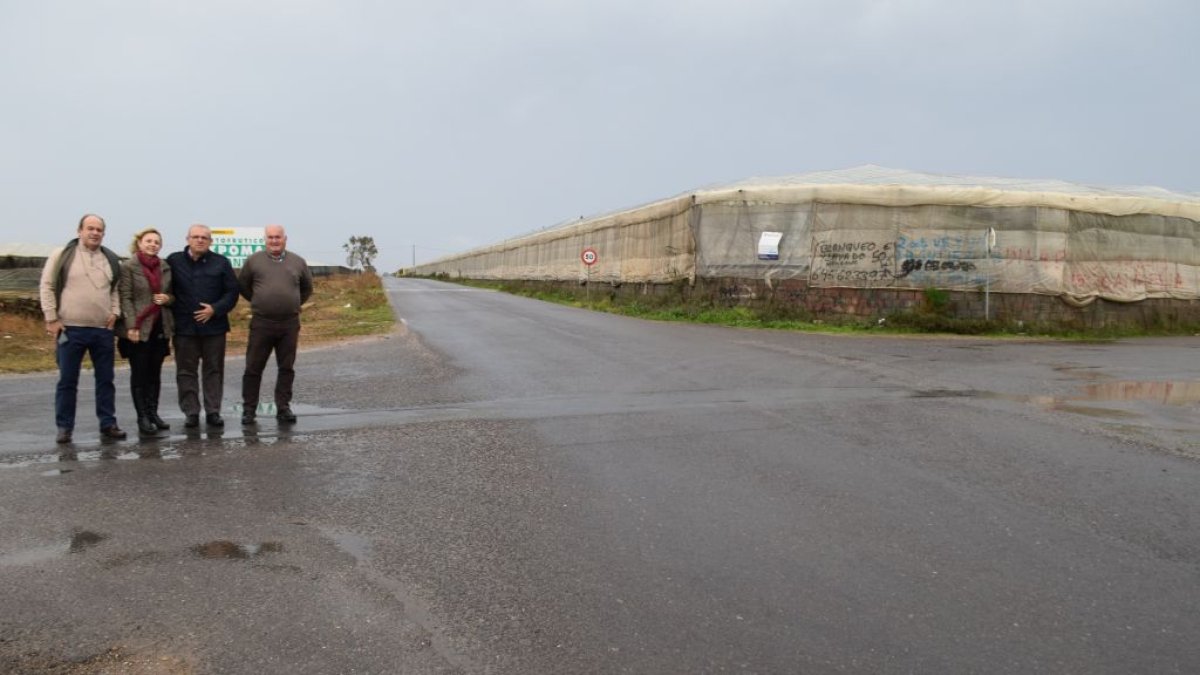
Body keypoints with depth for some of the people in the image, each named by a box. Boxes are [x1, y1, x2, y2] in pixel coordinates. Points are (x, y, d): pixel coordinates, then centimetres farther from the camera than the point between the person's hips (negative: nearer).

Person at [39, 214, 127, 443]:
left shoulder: (111, 260, 10)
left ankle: (108, 425, 14)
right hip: (70, 329, -3)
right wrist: (51, 319, -5)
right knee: (67, 381, 3)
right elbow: (47, 287, 0)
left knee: (105, 380, 7)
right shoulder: (62, 255, -1)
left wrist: (114, 312, 3)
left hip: (103, 330, 3)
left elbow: (116, 289, 18)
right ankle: (64, 427, 11)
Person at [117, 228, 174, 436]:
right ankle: (142, 418, 5)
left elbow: (172, 294, 20)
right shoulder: (128, 267, -3)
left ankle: (153, 413, 17)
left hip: (160, 328, 5)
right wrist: (131, 326, -16)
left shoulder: (166, 268, 11)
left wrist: (168, 298, -5)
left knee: (155, 373, 10)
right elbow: (125, 298, -8)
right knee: (139, 374, 1)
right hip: (139, 328, -5)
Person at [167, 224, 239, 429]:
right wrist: (172, 313, -6)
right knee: (186, 371, 4)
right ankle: (191, 413, 11)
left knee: (214, 370, 6)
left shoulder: (221, 263, 2)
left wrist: (215, 309, -11)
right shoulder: (174, 261, 3)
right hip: (184, 327, 0)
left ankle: (213, 412, 13)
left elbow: (232, 292, 1)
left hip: (214, 326, 0)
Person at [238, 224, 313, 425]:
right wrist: (259, 303, 11)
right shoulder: (254, 261, 2)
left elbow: (307, 288, 20)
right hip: (261, 323, -1)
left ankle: (283, 408, 15)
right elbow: (243, 286, 13)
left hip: (290, 323, 2)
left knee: (287, 368, 6)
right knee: (253, 368, 3)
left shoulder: (298, 262, 6)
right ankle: (249, 409, 12)